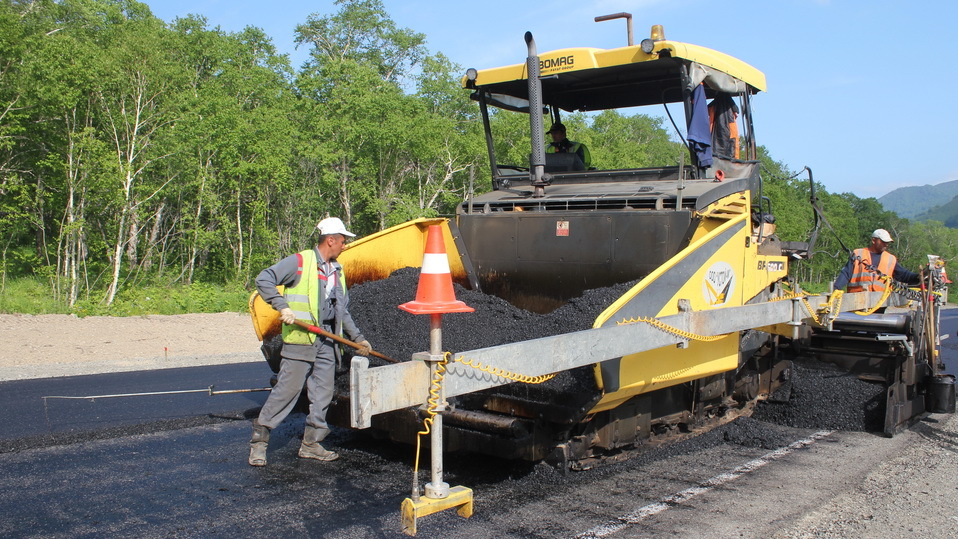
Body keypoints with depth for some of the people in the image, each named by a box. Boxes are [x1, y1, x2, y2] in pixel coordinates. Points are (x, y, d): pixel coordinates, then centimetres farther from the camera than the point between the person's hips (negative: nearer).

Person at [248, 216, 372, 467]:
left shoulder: (337, 271, 18)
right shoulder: (300, 262, -5)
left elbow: (343, 311, 23)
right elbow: (264, 279, -10)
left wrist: (357, 337, 18)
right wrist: (282, 305, -20)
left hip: (327, 343, 7)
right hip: (300, 338, -7)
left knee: (323, 394, 7)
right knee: (287, 389, -5)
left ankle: (311, 443, 19)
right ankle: (259, 441, 6)